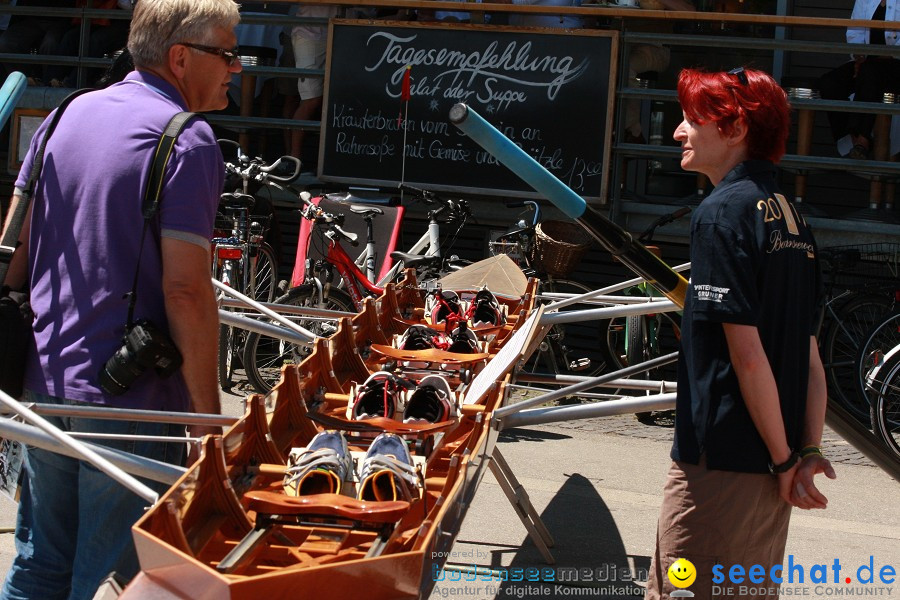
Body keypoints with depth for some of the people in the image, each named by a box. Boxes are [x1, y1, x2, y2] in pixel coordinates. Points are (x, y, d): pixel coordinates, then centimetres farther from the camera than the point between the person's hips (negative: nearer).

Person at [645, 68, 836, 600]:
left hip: (720, 464, -9)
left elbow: (747, 354, -19)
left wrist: (785, 458, -13)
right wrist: (809, 452, 6)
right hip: (771, 460, 9)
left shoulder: (723, 212, -15)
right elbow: (810, 356, 9)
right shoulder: (790, 215, 12)